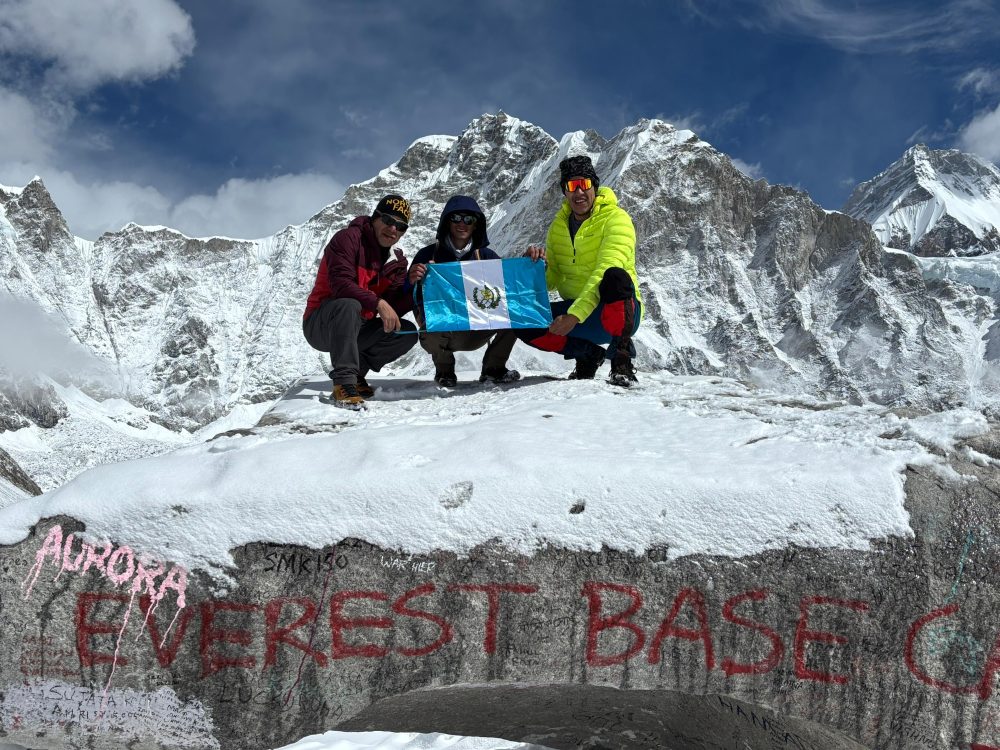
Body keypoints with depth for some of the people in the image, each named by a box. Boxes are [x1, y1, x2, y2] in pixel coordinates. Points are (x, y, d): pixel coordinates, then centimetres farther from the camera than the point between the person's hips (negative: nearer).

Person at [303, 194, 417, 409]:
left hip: (356, 329, 7)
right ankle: (344, 383, -37)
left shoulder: (397, 261, 7)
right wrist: (377, 302, -35)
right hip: (320, 325, -7)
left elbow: (394, 310, -2)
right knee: (349, 305, -38)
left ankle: (357, 370, 1)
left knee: (407, 332, -10)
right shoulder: (348, 238, -13)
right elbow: (340, 283, -26)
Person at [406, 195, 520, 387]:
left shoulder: (485, 256, 7)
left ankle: (493, 369, 1)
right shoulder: (428, 254, -3)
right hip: (438, 333, -3)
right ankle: (444, 370, -3)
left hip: (475, 333, 3)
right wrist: (411, 281, -32)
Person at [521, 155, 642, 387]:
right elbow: (551, 279, 7)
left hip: (617, 311, -6)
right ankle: (588, 354, 2)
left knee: (615, 278, -39)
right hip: (574, 310, 6)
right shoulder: (558, 226, 7)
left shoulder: (616, 219, -12)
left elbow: (604, 272, -26)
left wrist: (575, 315, -36)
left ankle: (622, 360, -22)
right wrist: (536, 264, -16)